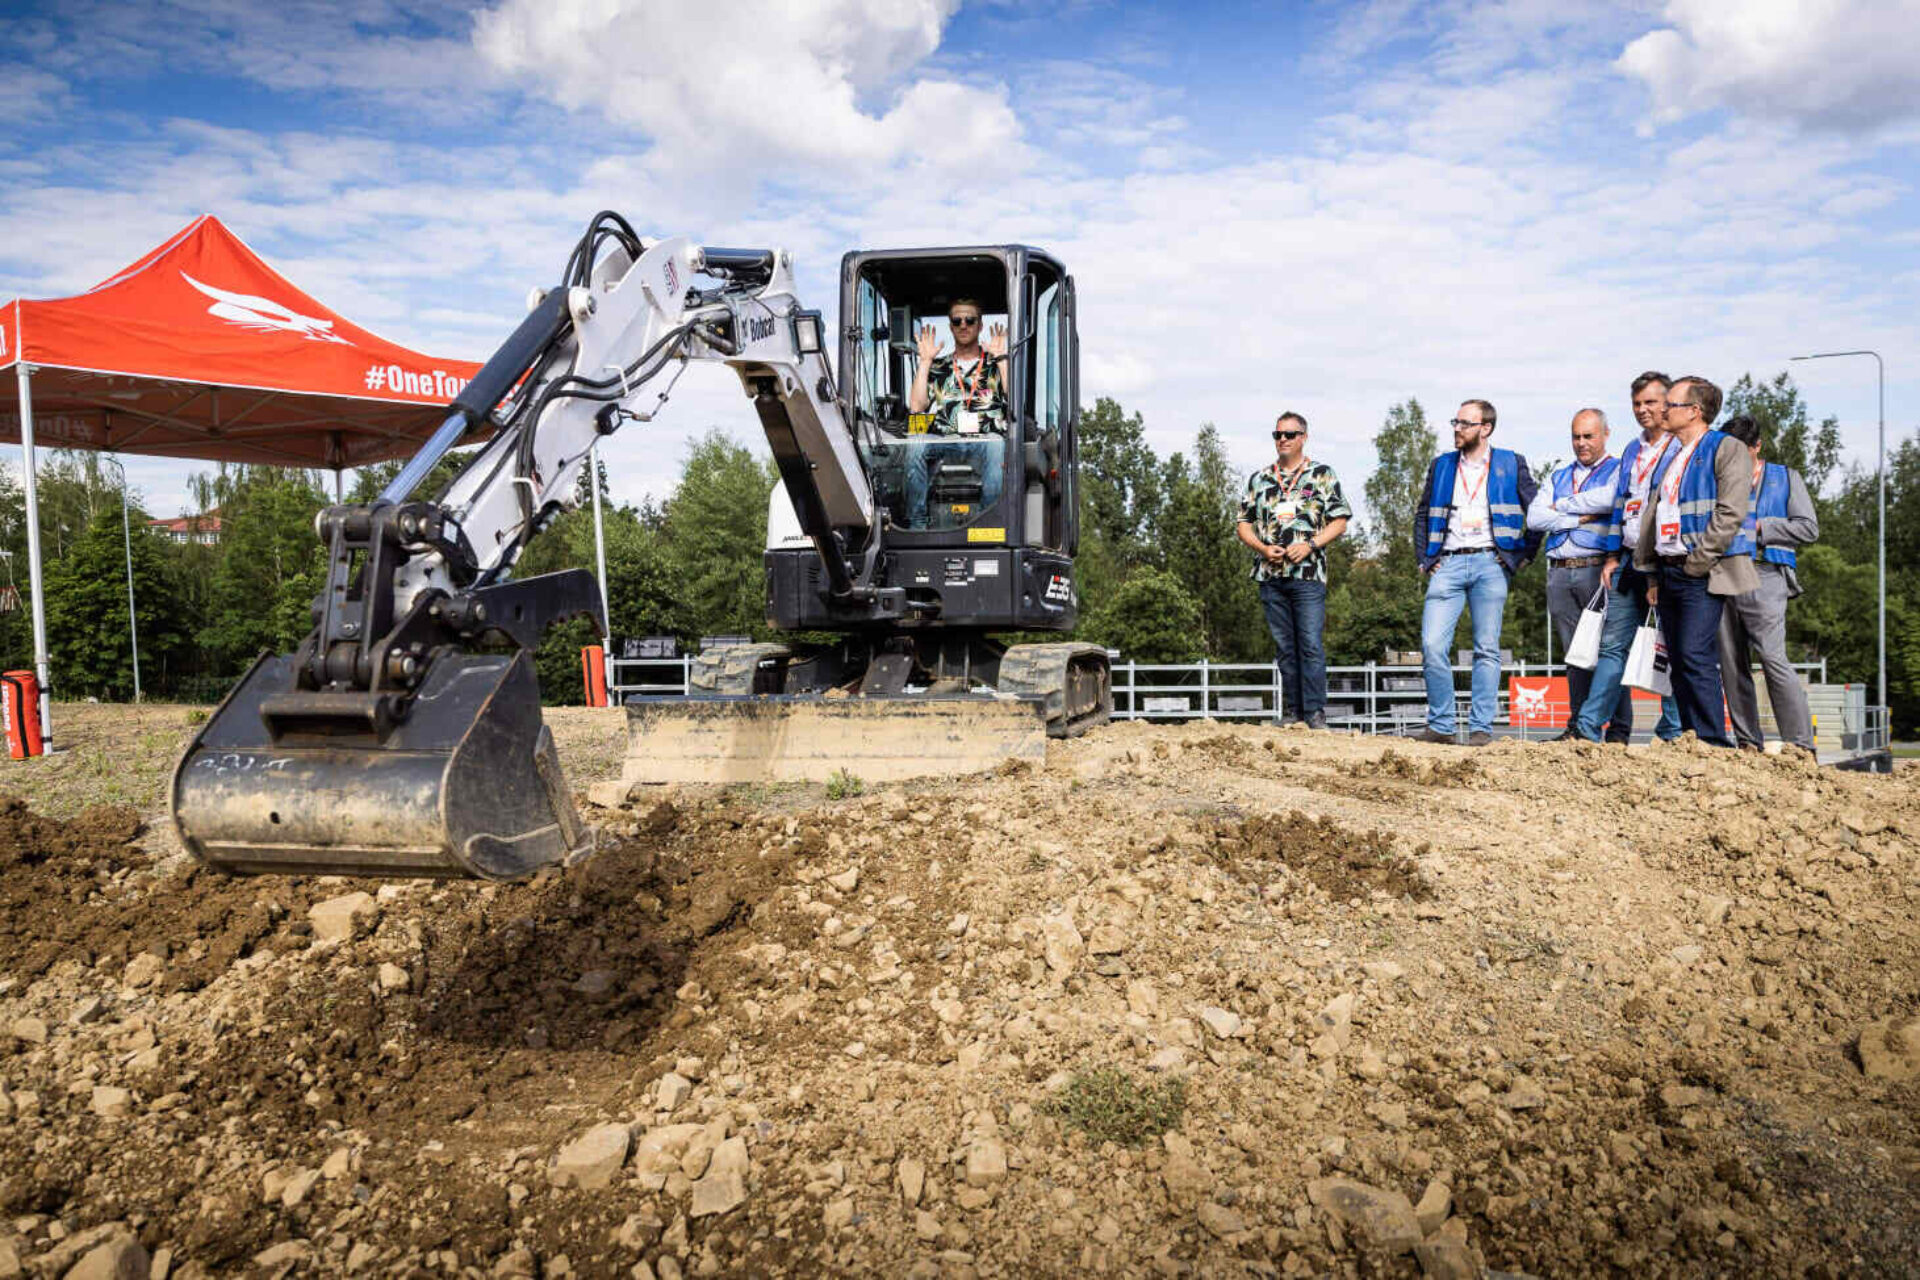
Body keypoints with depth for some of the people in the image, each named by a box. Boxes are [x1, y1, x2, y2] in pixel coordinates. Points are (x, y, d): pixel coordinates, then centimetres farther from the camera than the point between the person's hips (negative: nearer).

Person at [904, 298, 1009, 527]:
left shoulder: (995, 364, 20)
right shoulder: (937, 367, 24)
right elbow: (916, 407, 9)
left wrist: (1001, 358, 0)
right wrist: (925, 361, 9)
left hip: (983, 442, -1)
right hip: (943, 443, 2)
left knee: (995, 443, -36)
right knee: (916, 441, -30)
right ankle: (917, 523, -28)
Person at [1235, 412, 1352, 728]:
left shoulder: (1322, 475, 6)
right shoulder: (1259, 479, 14)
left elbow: (1340, 521, 2)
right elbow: (1243, 523, 15)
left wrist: (1310, 545, -12)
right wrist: (1263, 548, -4)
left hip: (1308, 574, -3)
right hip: (1271, 575, 3)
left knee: (1311, 645, -10)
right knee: (1285, 647, 5)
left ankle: (1316, 714, -7)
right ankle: (1295, 714, 10)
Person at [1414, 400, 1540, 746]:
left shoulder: (1511, 464, 8)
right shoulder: (1441, 466, 16)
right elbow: (1423, 516, 21)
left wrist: (1523, 556, 3)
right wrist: (1425, 560, 12)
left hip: (1490, 564, -2)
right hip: (1448, 564, 2)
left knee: (1487, 650, -1)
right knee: (1432, 645, -10)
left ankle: (1481, 727, 3)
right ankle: (1440, 725, -1)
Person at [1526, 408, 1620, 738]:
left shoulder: (1618, 470, 8)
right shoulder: (1559, 477, 23)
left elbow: (1609, 499, -16)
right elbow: (1534, 517, 8)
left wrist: (1562, 506, -1)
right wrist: (1581, 519, -4)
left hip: (1598, 570, -5)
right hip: (1560, 573, 5)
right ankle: (1577, 727, 8)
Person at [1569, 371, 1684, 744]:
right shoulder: (1632, 451, 20)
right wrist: (1613, 556, 15)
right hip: (1630, 560, 6)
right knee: (1613, 645, 2)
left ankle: (1671, 734, 5)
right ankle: (1588, 726, 0)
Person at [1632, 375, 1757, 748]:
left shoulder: (1727, 449, -3)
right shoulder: (1669, 457, 21)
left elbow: (1730, 514, -13)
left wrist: (1697, 563, -15)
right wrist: (1654, 575, 14)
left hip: (1703, 573, -8)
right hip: (1669, 570, 8)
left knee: (1695, 656, -16)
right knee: (1679, 662, 6)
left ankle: (1712, 741, -13)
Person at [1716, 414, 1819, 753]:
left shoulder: (1786, 478, 13)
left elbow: (1809, 527, 5)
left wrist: (1760, 527, -4)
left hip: (1763, 575, -4)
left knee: (1773, 658, -15)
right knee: (1731, 663, 3)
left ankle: (1801, 745, -13)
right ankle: (1747, 742, 9)